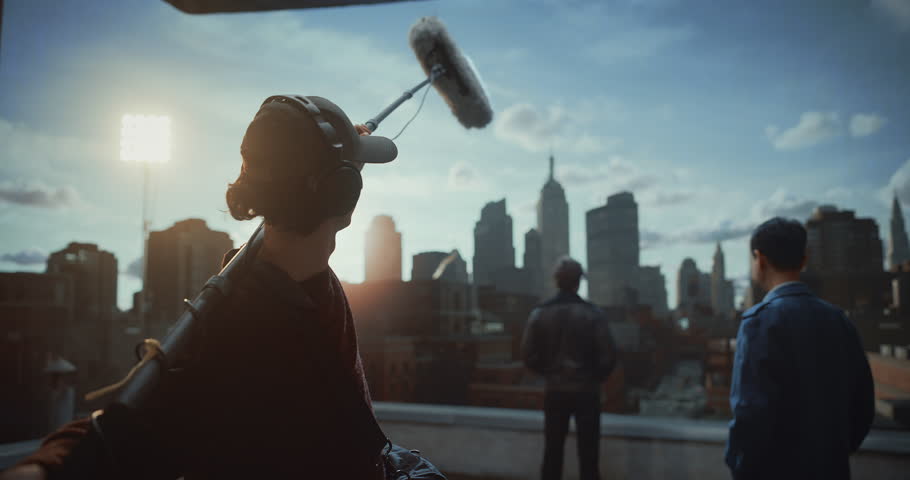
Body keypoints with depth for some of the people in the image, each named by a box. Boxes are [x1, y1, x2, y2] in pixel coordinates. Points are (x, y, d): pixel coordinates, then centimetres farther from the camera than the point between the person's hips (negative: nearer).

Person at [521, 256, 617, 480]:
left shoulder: (539, 313, -4)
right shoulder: (593, 313, -11)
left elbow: (529, 355, -5)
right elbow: (608, 356, -12)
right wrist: (595, 377, 6)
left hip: (554, 391, 2)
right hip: (586, 391, -2)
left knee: (552, 452, 11)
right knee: (587, 454, 6)